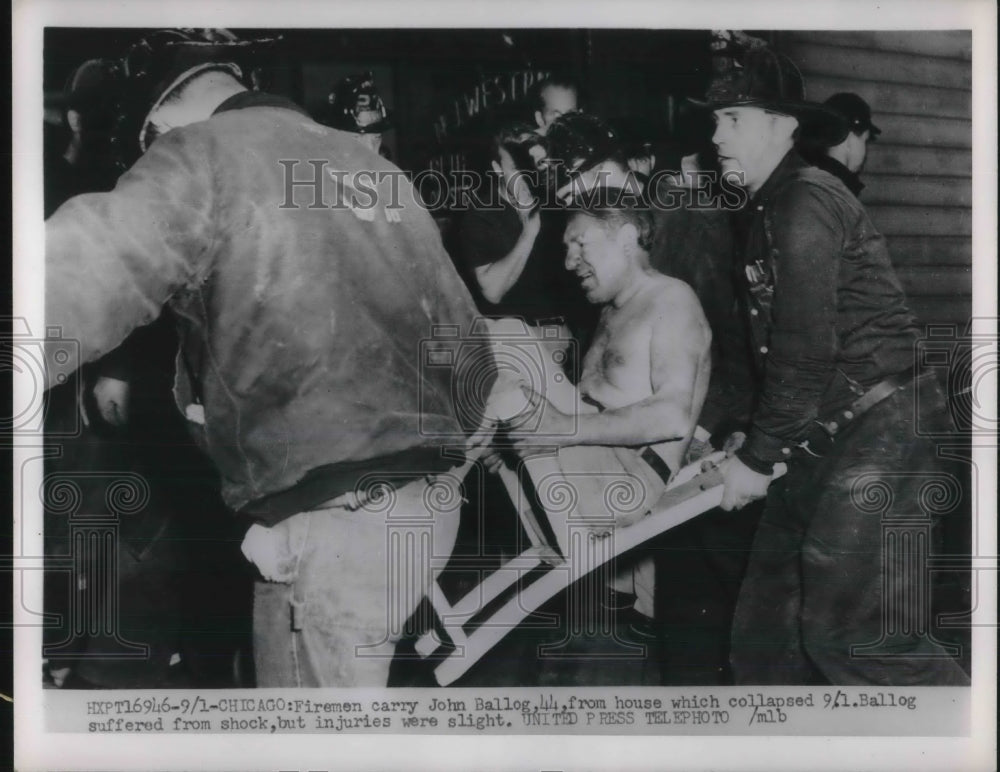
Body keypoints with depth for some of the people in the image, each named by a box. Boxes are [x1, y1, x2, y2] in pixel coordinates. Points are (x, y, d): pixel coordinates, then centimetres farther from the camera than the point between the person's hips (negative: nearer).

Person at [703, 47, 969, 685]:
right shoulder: (770, 208, 17)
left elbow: (803, 351, -19)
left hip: (878, 432, -10)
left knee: (849, 631, -11)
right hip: (825, 440, 10)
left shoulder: (805, 203, -14)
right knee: (768, 622, 12)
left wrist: (759, 458, -12)